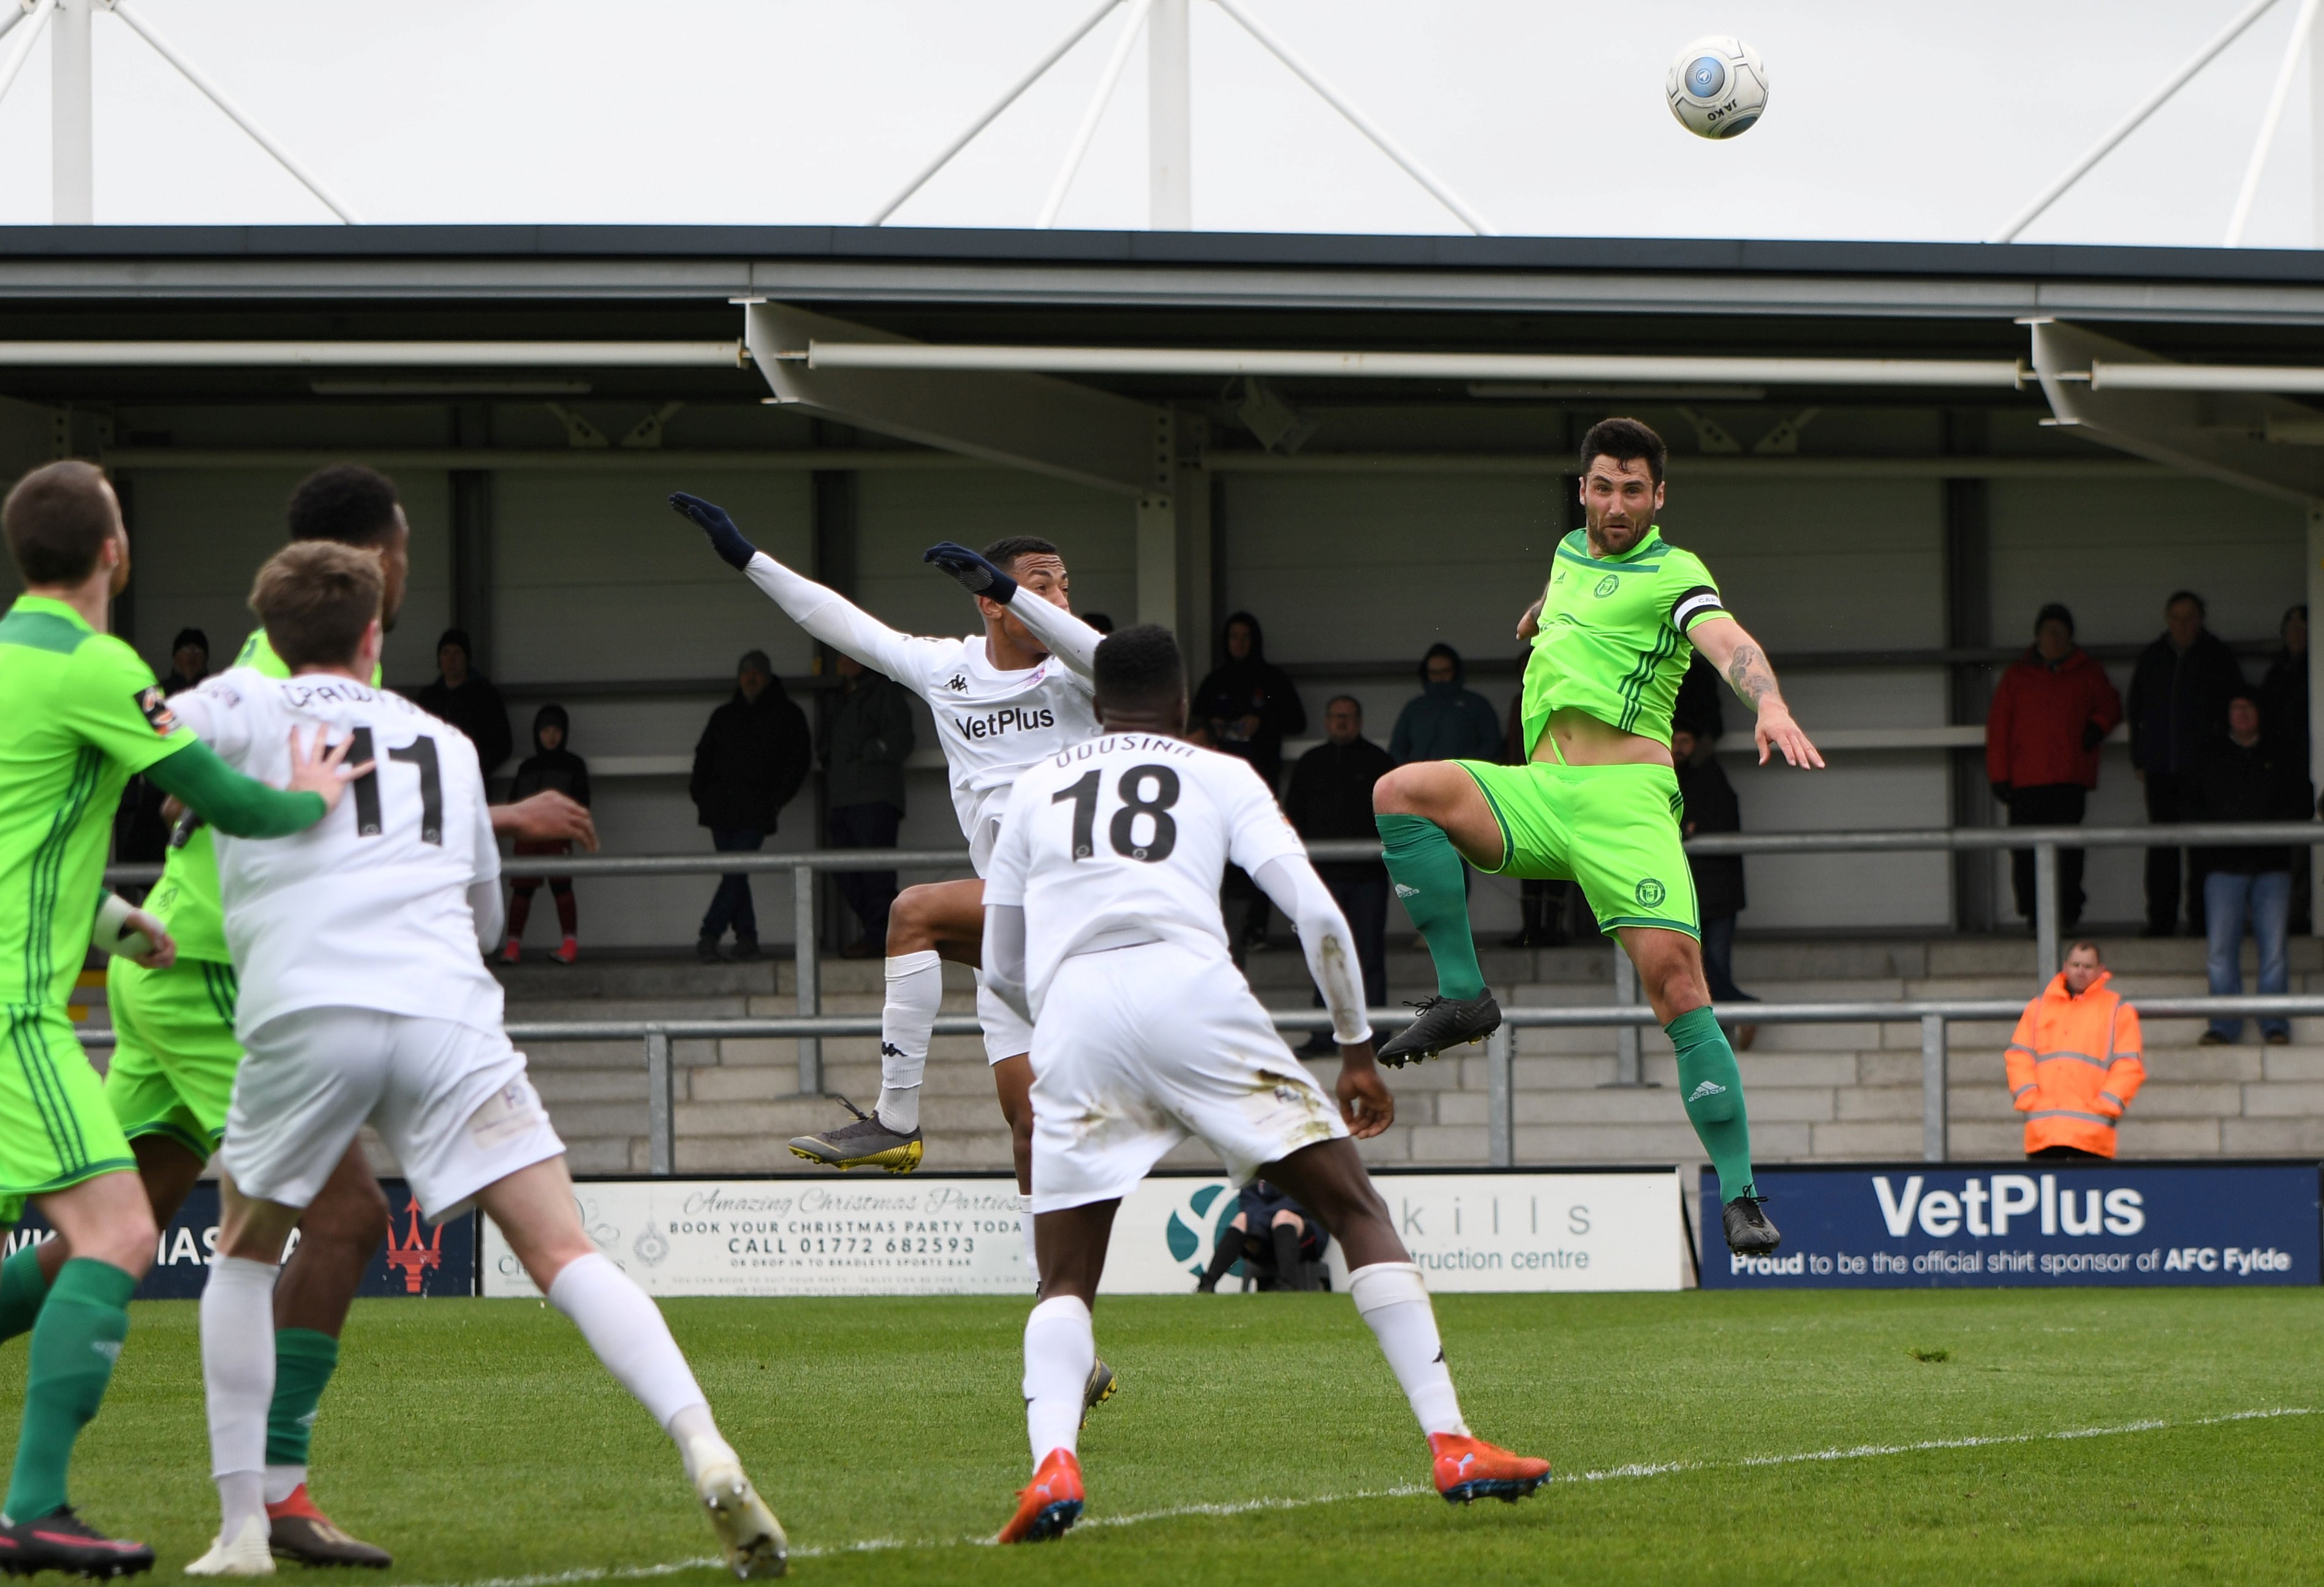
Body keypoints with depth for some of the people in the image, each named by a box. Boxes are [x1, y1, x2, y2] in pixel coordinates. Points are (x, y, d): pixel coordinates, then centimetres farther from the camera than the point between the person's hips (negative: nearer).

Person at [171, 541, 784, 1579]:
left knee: (244, 1254, 21)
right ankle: (708, 1458, -24)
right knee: (564, 1255, -4)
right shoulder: (445, 744, 27)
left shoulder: (239, 709, 16)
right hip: (445, 1014, 1)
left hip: (301, 1014, -1)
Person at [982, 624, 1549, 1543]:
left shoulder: (1037, 789, 27)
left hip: (1071, 1015, 2)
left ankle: (1052, 1460, -19)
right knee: (1356, 1211, 7)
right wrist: (1356, 1049, 18)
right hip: (1191, 992, -2)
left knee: (1066, 1284, 10)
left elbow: (1001, 969, 31)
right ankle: (1453, 1447, -4)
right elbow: (1317, 914, 8)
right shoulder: (1219, 777, 20)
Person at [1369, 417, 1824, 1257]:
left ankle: (1740, 1199, -16)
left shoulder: (1673, 574, -1)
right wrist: (1539, 613, 63)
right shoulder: (1571, 551, 20)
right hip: (1538, 795, 6)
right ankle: (1463, 994, -13)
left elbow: (1727, 641, -21)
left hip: (1626, 800, -6)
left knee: (1675, 981, -19)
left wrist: (1770, 705, -40)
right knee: (1402, 793, -20)